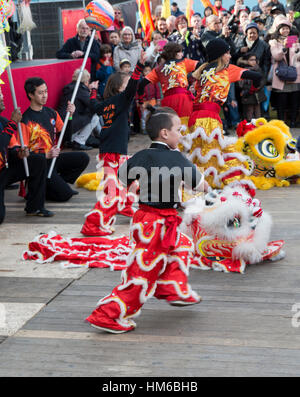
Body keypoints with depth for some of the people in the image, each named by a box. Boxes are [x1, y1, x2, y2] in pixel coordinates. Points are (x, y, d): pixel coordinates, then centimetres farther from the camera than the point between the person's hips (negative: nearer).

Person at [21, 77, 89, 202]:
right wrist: (47, 155, -27)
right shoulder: (26, 120, -15)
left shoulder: (51, 113, 8)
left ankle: (58, 184, 3)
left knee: (83, 158, -14)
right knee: (64, 194, -17)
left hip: (54, 157, 7)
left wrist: (69, 116, -4)